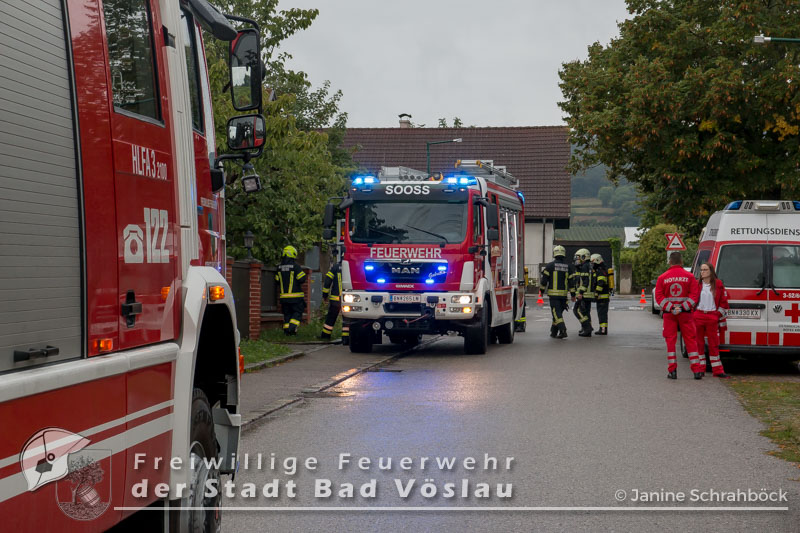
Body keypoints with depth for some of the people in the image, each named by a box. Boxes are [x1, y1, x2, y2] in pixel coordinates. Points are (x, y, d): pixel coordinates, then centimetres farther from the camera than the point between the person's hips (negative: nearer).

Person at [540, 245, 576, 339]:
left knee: (557, 313, -5)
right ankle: (554, 332, 23)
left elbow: (544, 279, -3)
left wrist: (542, 290, 10)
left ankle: (563, 331, -20)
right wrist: (573, 294, 8)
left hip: (553, 293, -4)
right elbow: (572, 281, 3)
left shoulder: (550, 265, -5)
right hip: (563, 293, 4)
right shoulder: (568, 267, 4)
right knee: (558, 312, 15)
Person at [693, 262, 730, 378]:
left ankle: (717, 371, 4)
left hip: (712, 317, -1)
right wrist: (691, 315, 6)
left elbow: (723, 301, 8)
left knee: (714, 344, 1)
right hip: (698, 316, 1)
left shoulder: (718, 284, 3)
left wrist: (720, 315, 2)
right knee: (698, 343, 4)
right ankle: (700, 369, 12)